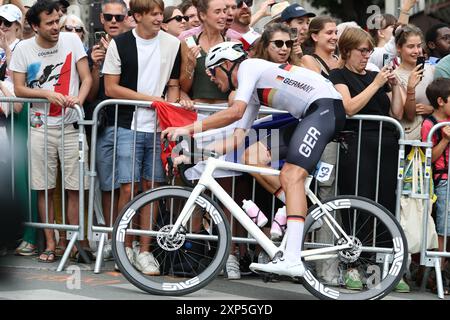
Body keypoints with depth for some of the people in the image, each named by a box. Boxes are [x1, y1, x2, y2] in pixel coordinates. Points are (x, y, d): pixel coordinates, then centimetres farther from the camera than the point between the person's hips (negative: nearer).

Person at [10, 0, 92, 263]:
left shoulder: (71, 40, -3)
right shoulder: (24, 49, -2)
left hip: (71, 125, 0)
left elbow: (87, 78, -2)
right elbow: (19, 89, -2)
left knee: (74, 188, 0)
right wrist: (48, 93, -17)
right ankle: (50, 243, 14)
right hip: (42, 127, 1)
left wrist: (79, 98, -22)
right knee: (44, 188, 5)